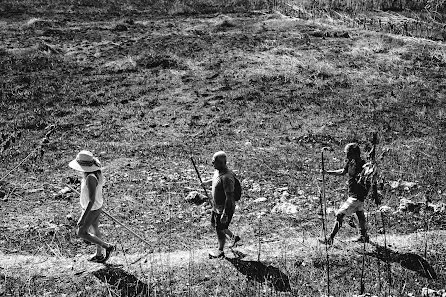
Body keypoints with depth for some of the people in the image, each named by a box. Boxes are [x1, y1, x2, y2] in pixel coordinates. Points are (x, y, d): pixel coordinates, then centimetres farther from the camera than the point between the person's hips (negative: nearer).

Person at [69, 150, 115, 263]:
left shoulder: (91, 178, -38)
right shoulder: (96, 170, -11)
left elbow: (92, 200, -34)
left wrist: (83, 218, -29)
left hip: (91, 209, -8)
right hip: (98, 205, 9)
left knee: (81, 233, 12)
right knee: (95, 229, 25)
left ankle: (108, 247, 18)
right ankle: (99, 255, 43)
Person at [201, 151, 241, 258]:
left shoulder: (227, 177, -31)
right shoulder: (218, 171, -2)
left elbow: (229, 197, -30)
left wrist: (225, 214, -30)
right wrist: (208, 182, 35)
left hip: (225, 209, -10)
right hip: (217, 206, 10)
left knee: (220, 229, 8)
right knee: (214, 224, 24)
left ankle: (220, 251, 31)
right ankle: (233, 237, 41)